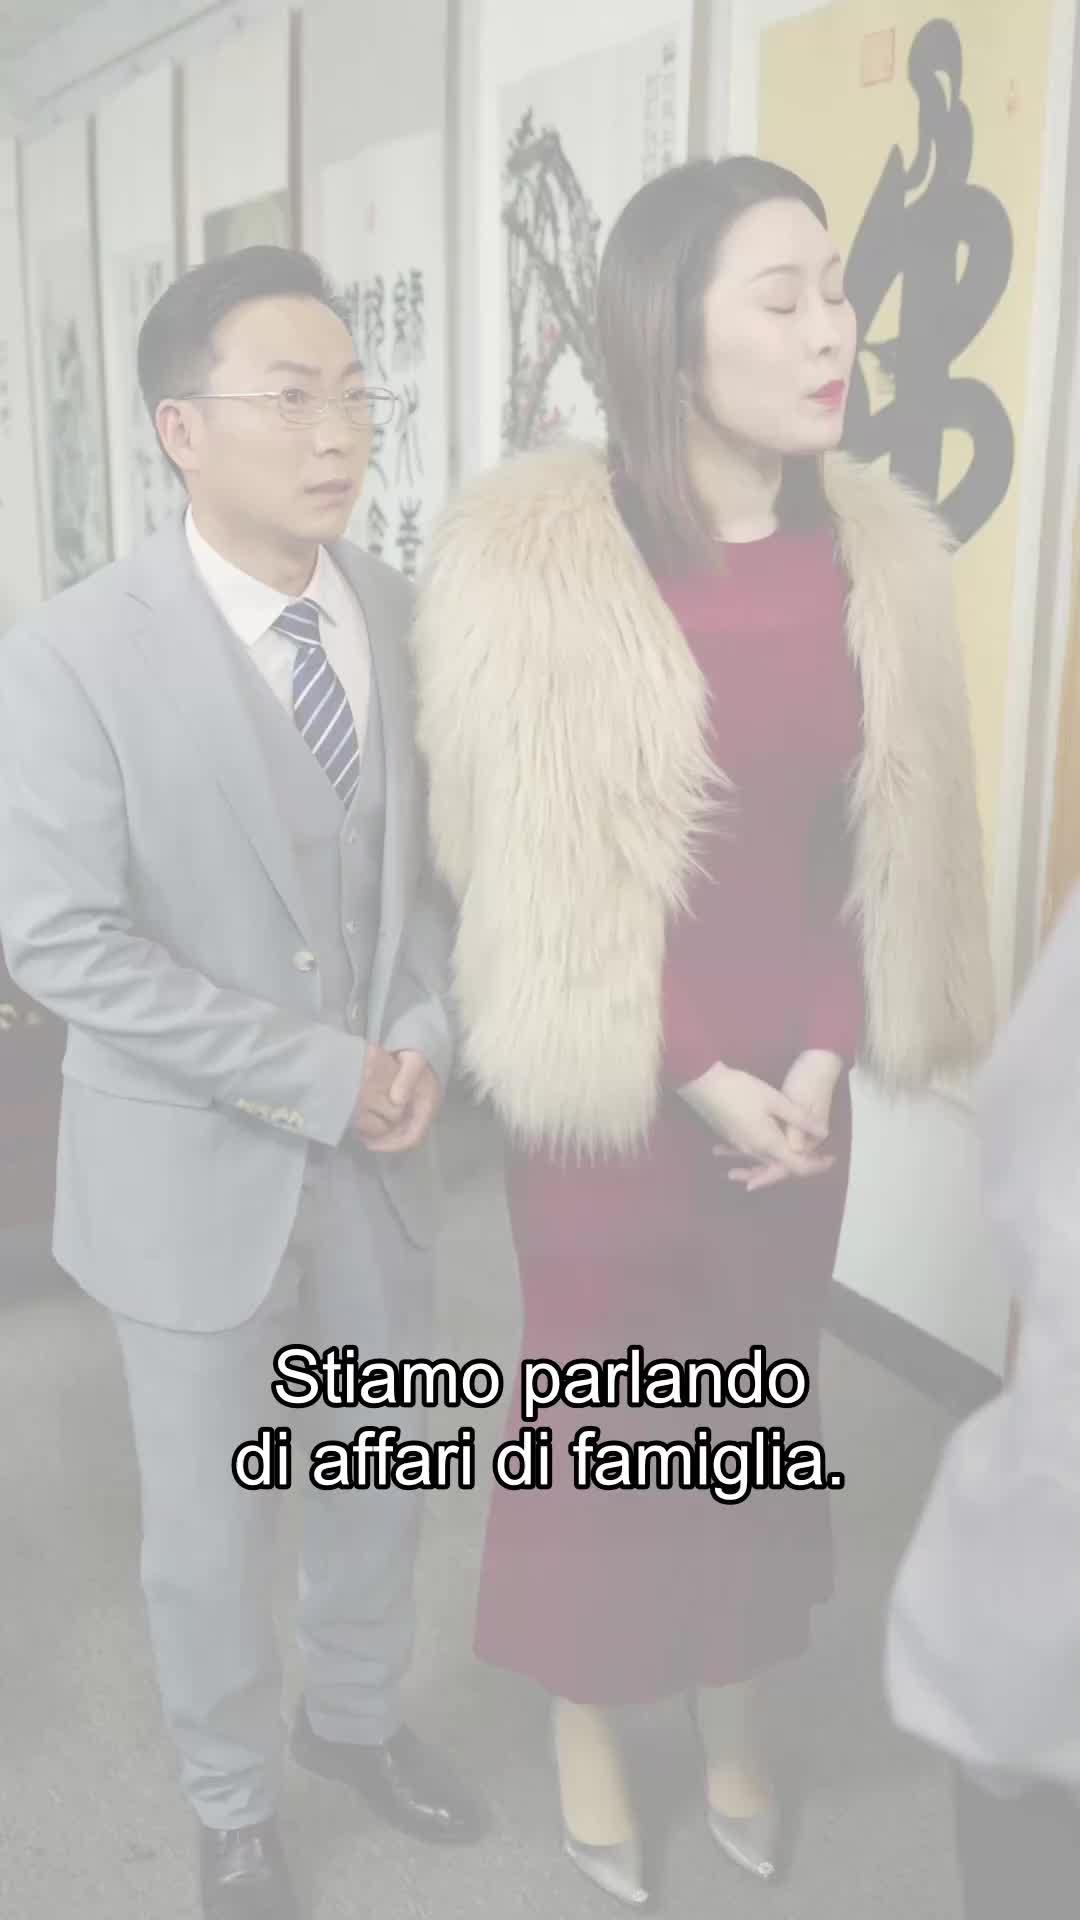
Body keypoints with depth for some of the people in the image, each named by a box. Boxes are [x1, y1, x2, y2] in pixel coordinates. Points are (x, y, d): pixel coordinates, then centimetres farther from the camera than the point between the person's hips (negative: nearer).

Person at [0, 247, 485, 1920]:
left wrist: (425, 1032, -11)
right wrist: (319, 1077, -20)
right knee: (210, 1521, 15)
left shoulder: (409, 616, -3)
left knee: (381, 1474, 22)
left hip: (379, 1148, 4)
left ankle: (358, 1717, 51)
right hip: (194, 1166, -4)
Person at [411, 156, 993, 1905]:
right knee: (603, 1406, 13)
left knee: (759, 1398, 19)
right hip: (616, 1083, -4)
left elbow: (888, 841, 4)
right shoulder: (529, 556, -16)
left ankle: (733, 1710, 45)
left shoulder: (876, 550, -1)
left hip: (797, 1076, 4)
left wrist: (823, 1053, -5)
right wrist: (698, 1074, -12)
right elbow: (530, 868, -14)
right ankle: (585, 1723, 41)